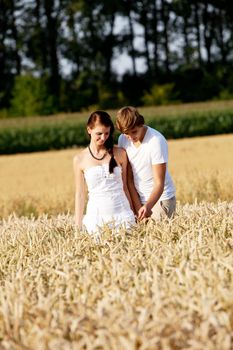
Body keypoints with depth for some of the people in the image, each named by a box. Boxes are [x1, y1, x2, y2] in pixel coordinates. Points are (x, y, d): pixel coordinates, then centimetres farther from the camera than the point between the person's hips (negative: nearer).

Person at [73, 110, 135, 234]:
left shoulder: (120, 154, 4)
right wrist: (78, 225, 5)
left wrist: (133, 215, 8)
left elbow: (124, 186, 9)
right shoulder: (80, 159, 3)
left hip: (121, 212, 0)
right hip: (96, 216, 0)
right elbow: (80, 194, 7)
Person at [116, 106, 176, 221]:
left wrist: (148, 206, -37)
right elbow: (128, 178, -3)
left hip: (161, 199, -5)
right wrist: (138, 207, -11)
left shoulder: (156, 141, -21)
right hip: (139, 199, 5)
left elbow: (159, 183, -22)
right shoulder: (123, 140, -4)